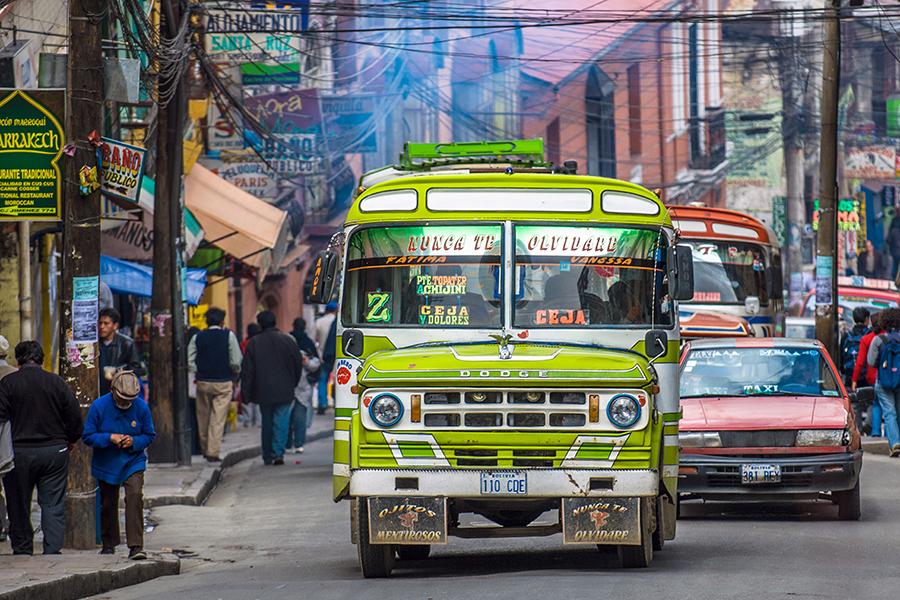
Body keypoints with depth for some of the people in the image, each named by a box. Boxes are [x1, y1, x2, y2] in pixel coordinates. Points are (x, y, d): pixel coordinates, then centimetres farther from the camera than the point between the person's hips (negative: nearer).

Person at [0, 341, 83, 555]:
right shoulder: (57, 382, 0)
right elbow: (75, 416, 2)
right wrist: (70, 440, 19)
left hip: (19, 452, -1)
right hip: (54, 450, 1)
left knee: (18, 505, 9)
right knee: (53, 505, 4)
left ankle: (22, 551, 12)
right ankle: (53, 549, -5)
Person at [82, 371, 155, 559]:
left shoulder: (141, 407, -8)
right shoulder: (99, 406, -12)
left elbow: (149, 435, 2)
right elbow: (88, 436, -9)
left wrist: (134, 442, -18)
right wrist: (110, 438, -23)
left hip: (133, 462, 0)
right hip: (106, 465, 0)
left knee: (134, 496, -20)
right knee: (108, 505, 10)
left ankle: (136, 546, -22)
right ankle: (109, 544, 31)